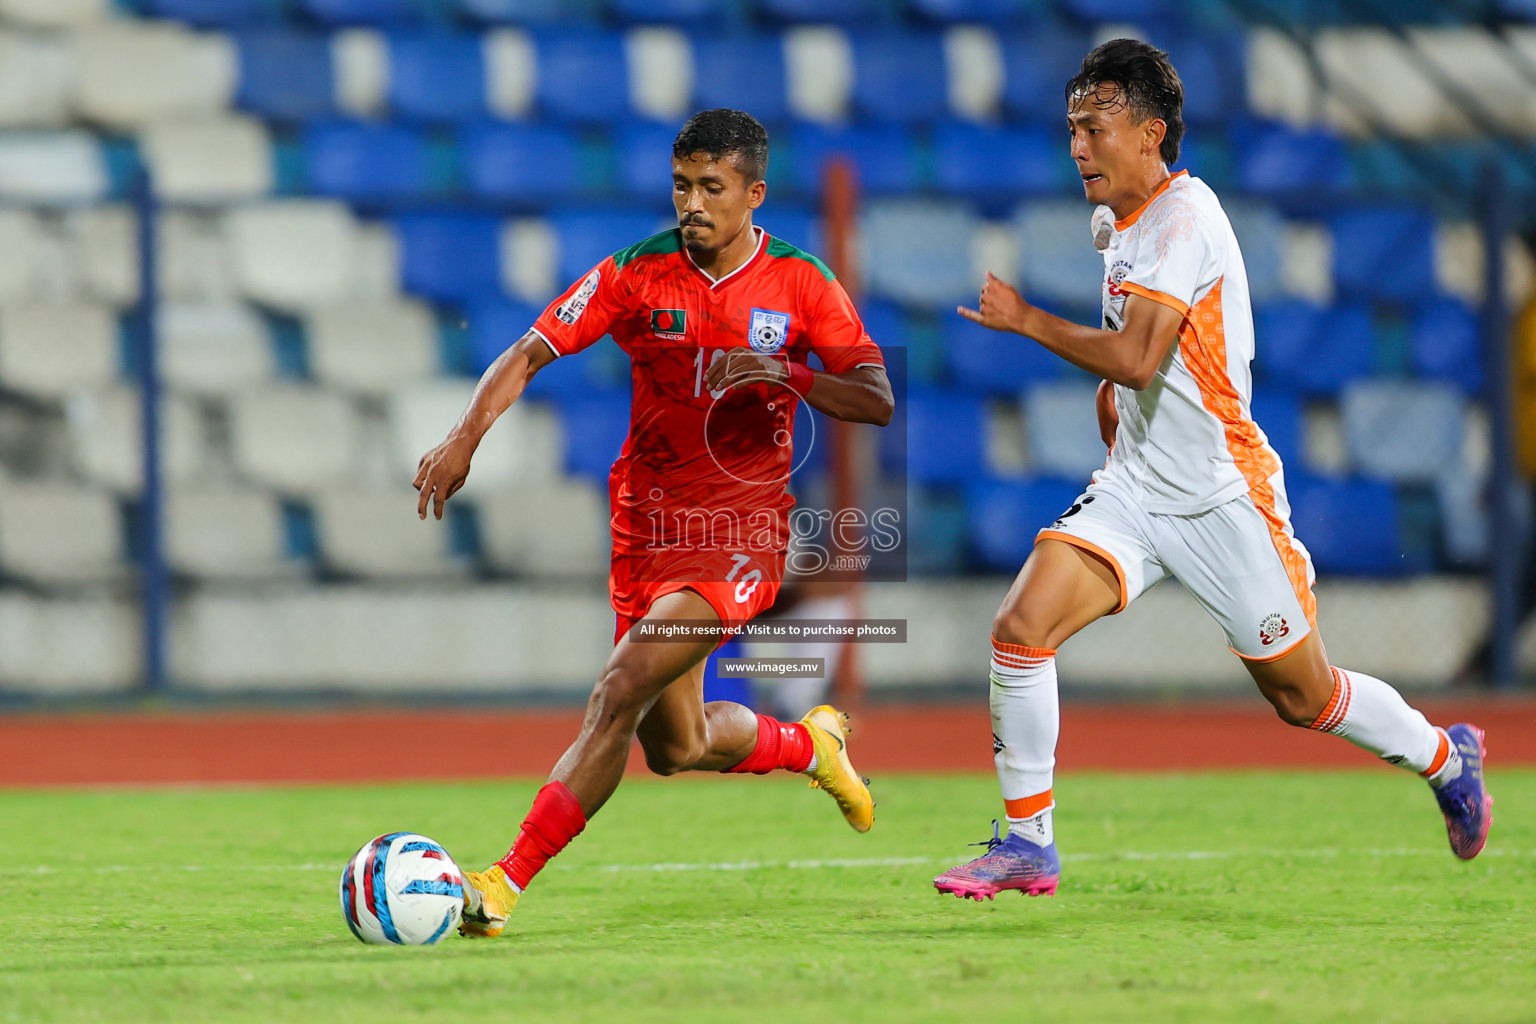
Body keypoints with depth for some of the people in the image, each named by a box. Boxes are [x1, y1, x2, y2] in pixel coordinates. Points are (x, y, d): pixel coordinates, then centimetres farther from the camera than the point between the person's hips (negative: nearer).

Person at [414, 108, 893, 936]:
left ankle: (507, 882, -23)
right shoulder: (636, 274, -2)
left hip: (740, 534, -4)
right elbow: (529, 354, -8)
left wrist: (787, 375, -24)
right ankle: (810, 744, 46)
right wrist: (465, 438, -24)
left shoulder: (800, 285, -4)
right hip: (648, 525, 4)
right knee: (674, 747, 13)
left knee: (622, 688, -23)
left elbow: (878, 402, -7)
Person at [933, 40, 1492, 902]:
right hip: (1136, 489, 7)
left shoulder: (1186, 218, -19)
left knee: (1305, 698, 6)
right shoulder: (1113, 224, 8)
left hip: (1224, 498, -7)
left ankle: (1447, 758, 34)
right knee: (1021, 626, -14)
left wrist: (1026, 320, -23)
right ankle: (1029, 845, -7)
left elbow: (1137, 357, -30)